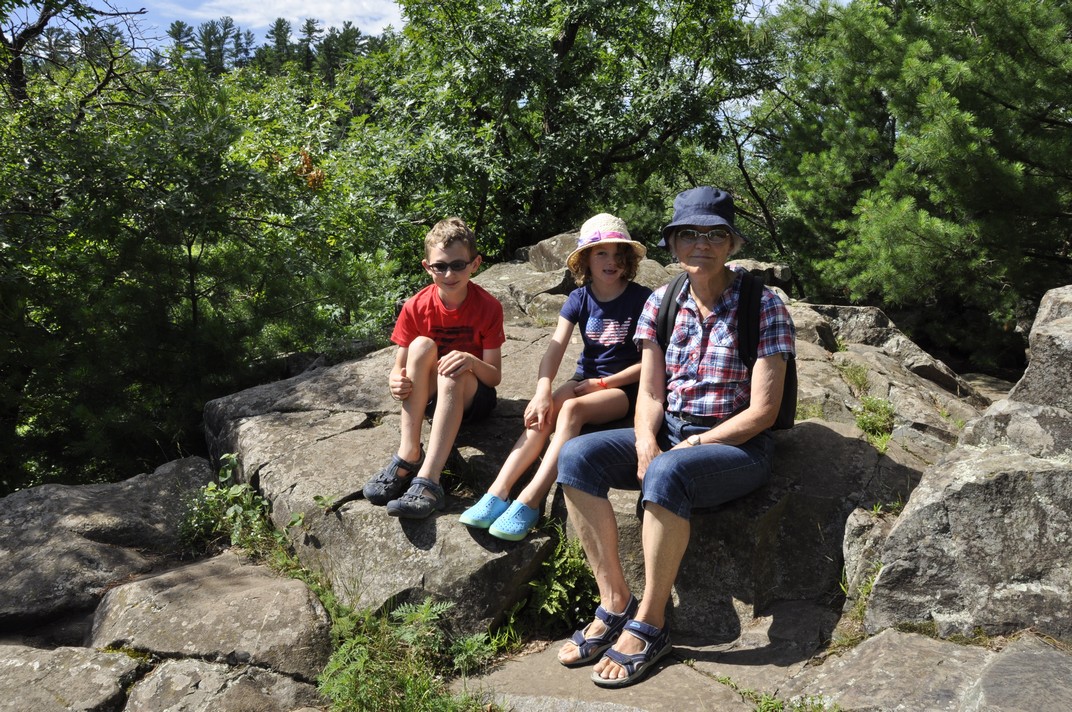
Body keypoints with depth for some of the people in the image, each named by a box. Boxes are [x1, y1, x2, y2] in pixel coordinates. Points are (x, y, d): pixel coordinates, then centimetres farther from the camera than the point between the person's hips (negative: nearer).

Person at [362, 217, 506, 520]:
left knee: (454, 373, -35)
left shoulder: (488, 307, -13)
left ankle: (427, 479, -43)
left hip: (472, 396, -2)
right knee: (421, 345, -27)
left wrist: (472, 362, -36)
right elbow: (399, 368, -5)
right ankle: (408, 455, -32)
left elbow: (495, 376, -13)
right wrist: (396, 381, -30)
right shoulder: (416, 308, -9)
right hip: (427, 396, 2)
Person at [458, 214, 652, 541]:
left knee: (572, 408, -33)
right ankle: (497, 493, -34)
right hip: (585, 380, 4)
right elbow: (554, 350, -10)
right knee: (541, 414, -26)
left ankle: (529, 502, -40)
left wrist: (603, 383, -12)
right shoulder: (579, 298, 2)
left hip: (624, 387, -4)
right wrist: (543, 391, -28)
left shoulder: (640, 298, -8)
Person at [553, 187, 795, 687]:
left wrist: (690, 445, -19)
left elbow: (763, 410, -13)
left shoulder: (763, 306, -9)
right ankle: (614, 602, -11)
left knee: (667, 474, -36)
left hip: (736, 445, -5)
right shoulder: (661, 303, 5)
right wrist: (646, 443, -17)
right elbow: (650, 393, 3)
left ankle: (649, 624, -19)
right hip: (667, 435, 6)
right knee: (576, 456, -17)